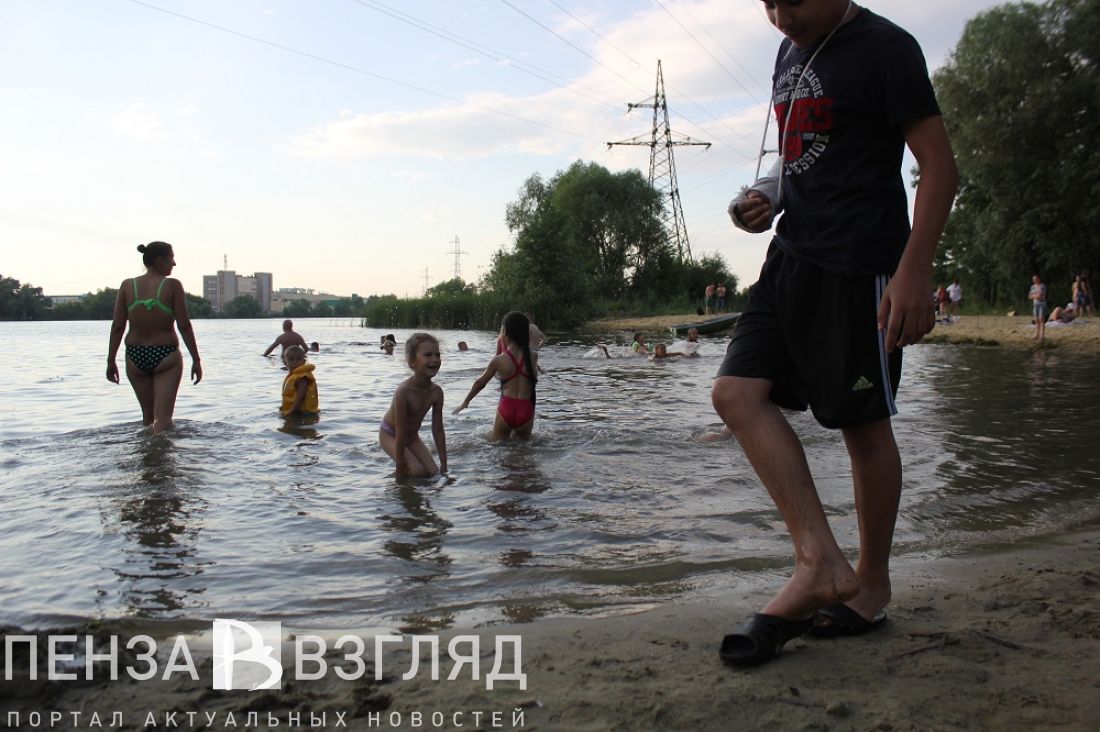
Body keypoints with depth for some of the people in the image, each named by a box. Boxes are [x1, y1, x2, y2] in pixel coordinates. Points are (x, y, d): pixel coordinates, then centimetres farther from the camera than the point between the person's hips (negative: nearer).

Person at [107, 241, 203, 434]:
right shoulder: (172, 285, -9)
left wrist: (111, 361, 6)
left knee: (147, 416, 19)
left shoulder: (127, 286, 0)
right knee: (163, 418, -3)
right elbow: (184, 326, -10)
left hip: (135, 358, 4)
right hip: (166, 357, -4)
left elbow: (117, 326, -1)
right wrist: (196, 360, -4)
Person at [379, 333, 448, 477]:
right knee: (417, 472, -21)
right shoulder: (404, 391, -35)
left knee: (433, 472, -3)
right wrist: (400, 468, -25)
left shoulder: (436, 392, -17)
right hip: (390, 434, -6)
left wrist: (444, 465, -7)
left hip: (412, 436, 6)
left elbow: (438, 430, -9)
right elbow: (400, 434, -30)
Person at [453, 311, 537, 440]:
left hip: (507, 409, -2)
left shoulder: (498, 360, -6)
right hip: (526, 410, 2)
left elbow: (480, 382, 7)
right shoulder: (533, 358, -3)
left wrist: (465, 402, 22)